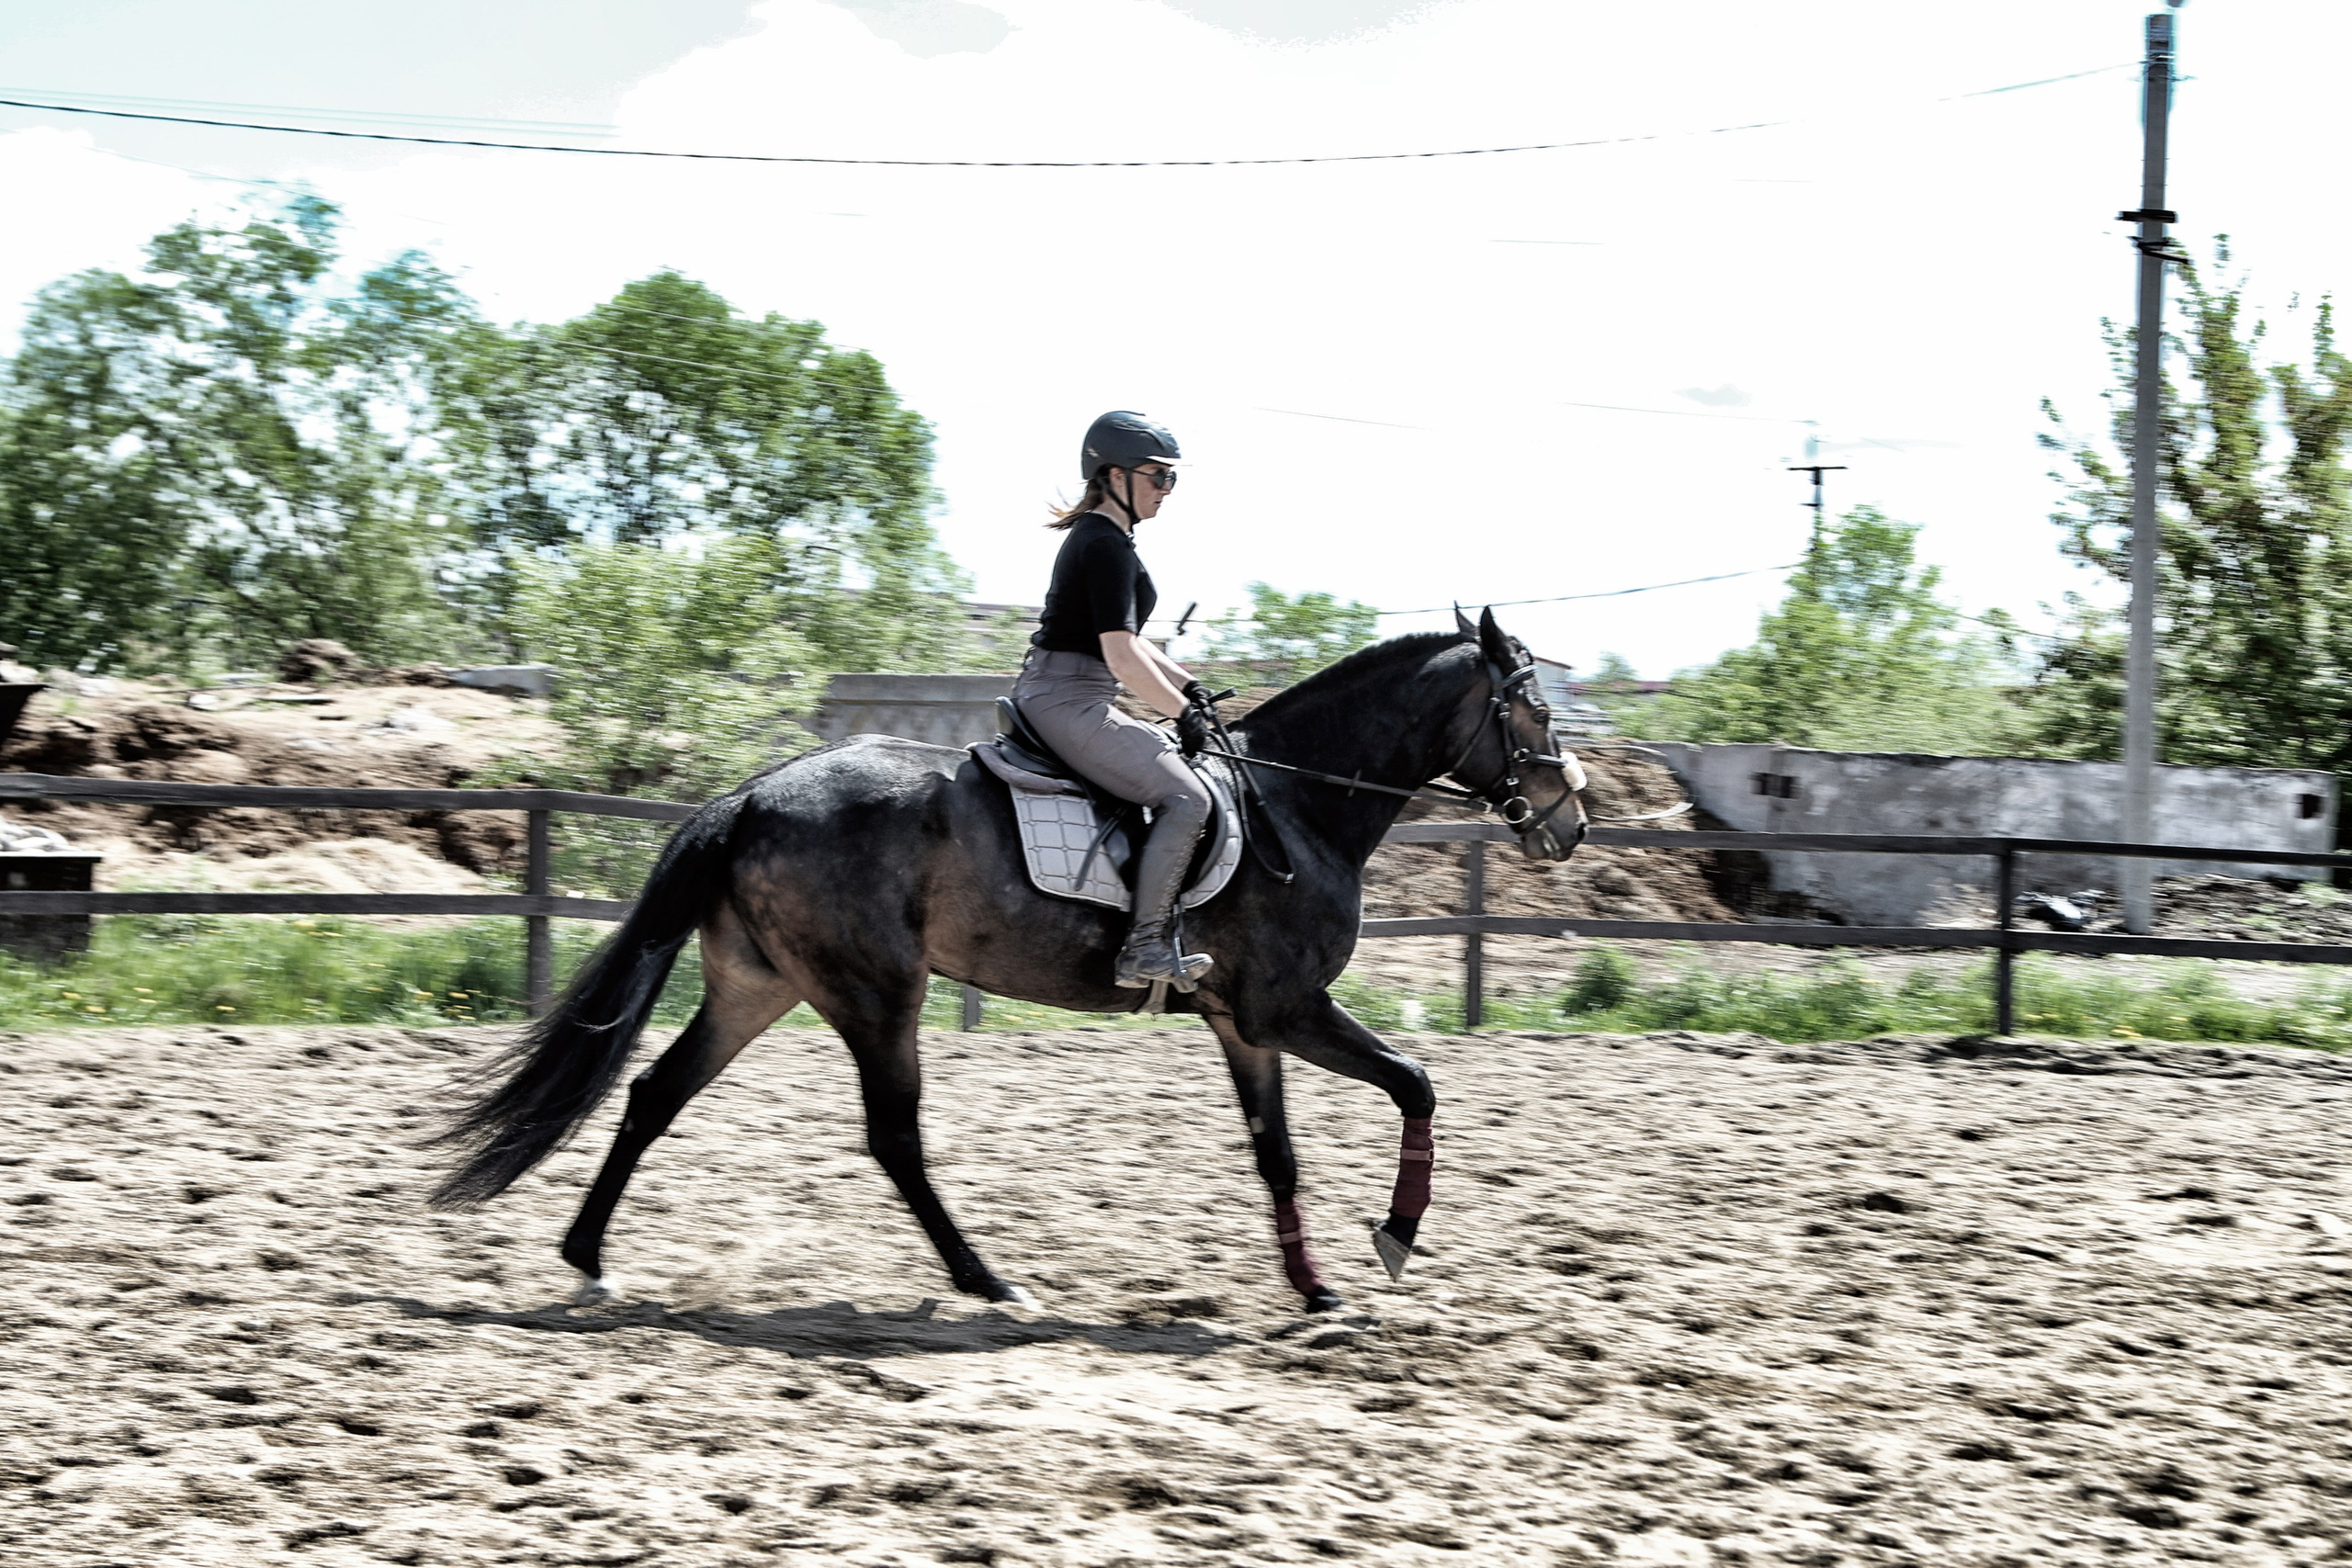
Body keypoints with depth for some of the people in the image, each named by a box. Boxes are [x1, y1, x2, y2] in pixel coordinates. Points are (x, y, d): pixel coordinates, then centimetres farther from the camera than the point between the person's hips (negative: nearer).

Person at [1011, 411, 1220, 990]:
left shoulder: (1099, 537, 18)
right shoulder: (1107, 546, -15)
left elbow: (1122, 637, 26)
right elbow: (1122, 658, -21)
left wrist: (1186, 684, 17)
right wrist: (1184, 712, -11)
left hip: (1051, 696, 11)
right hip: (1069, 701, -11)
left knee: (1175, 760, 23)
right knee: (1186, 797, -17)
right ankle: (1145, 947, -20)